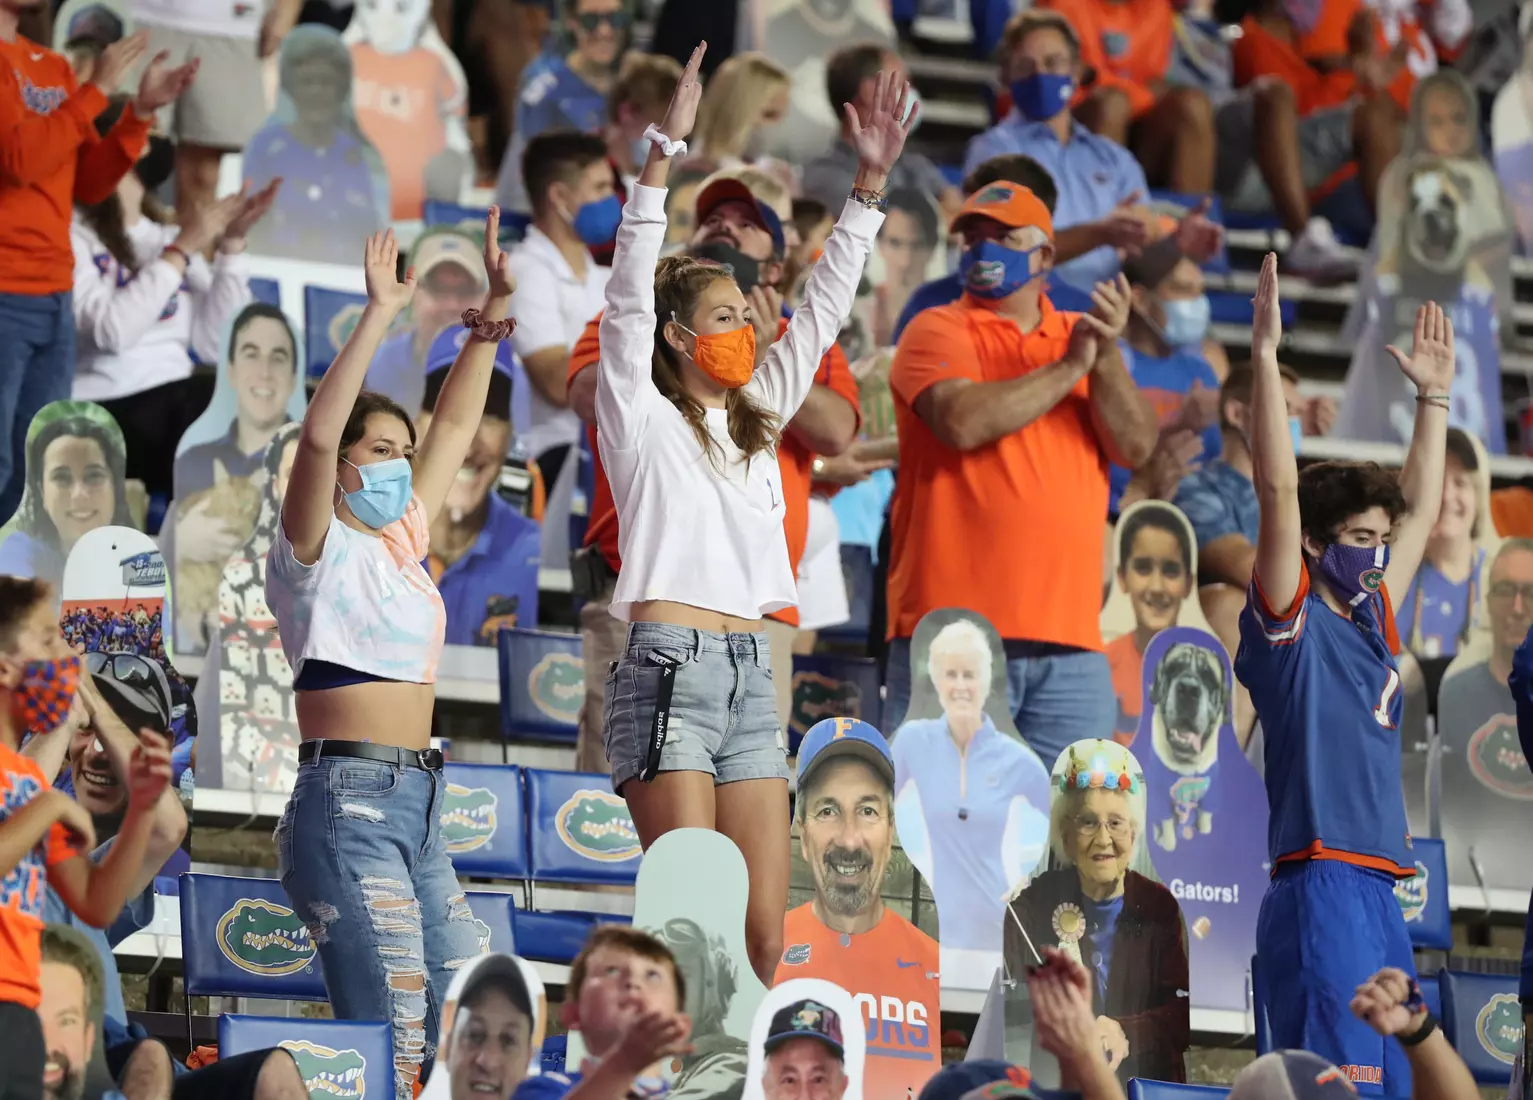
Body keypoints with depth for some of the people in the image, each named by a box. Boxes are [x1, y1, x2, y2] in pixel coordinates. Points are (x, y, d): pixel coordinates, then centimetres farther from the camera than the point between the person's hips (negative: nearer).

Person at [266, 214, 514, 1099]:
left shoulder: (404, 546, 18)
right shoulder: (318, 552, -2)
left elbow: (457, 425, 22)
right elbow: (318, 435, -18)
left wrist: (495, 313, 16)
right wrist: (380, 315, -21)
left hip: (418, 802, 9)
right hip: (347, 800, -9)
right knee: (393, 1027, -17)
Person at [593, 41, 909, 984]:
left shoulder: (756, 421, 20)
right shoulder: (643, 421, 3)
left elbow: (822, 313, 20)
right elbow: (630, 297, -10)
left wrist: (872, 181, 13)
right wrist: (665, 154, -19)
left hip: (750, 677, 7)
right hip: (668, 670, -7)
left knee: (763, 940, 0)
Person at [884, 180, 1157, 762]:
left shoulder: (1082, 336, 18)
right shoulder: (937, 331, 4)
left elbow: (1136, 446, 6)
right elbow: (963, 421, -16)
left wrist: (1106, 356, -9)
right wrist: (1069, 367, -6)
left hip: (1067, 633, 5)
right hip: (956, 631, -4)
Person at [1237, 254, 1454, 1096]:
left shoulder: (1370, 623, 20)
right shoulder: (1289, 623, 0)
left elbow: (1421, 509, 32)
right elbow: (1278, 489, -10)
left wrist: (1433, 395, 34)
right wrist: (1265, 352, -13)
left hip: (1380, 892, 9)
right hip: (1321, 889, -9)